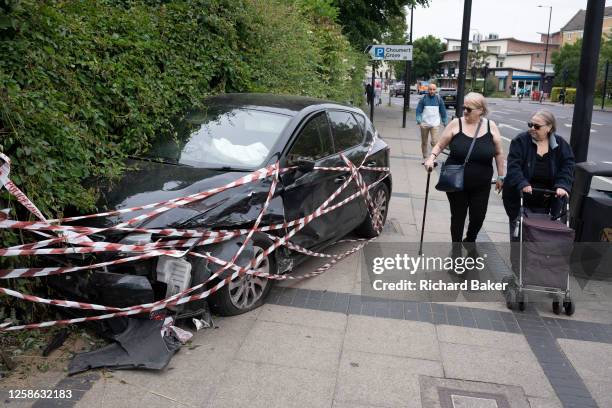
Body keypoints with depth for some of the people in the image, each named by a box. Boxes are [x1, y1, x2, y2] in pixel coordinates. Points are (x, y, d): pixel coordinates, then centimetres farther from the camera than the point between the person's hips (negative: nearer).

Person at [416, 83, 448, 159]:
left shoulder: (439, 99, 3)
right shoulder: (423, 99, -1)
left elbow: (443, 111, 11)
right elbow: (419, 111, -1)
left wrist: (445, 122, 11)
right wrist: (419, 121, -13)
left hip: (434, 124, -1)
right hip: (424, 124, 1)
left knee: (434, 142, -15)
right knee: (424, 142, 10)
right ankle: (425, 158, 23)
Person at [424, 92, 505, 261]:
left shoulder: (491, 127, -3)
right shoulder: (456, 124, -6)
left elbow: (498, 153, 6)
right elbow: (440, 145, 0)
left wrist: (501, 176, 8)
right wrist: (431, 157, -18)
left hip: (481, 185, 1)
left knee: (478, 216, 9)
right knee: (458, 217, 8)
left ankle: (470, 240, 41)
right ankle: (456, 248, 27)